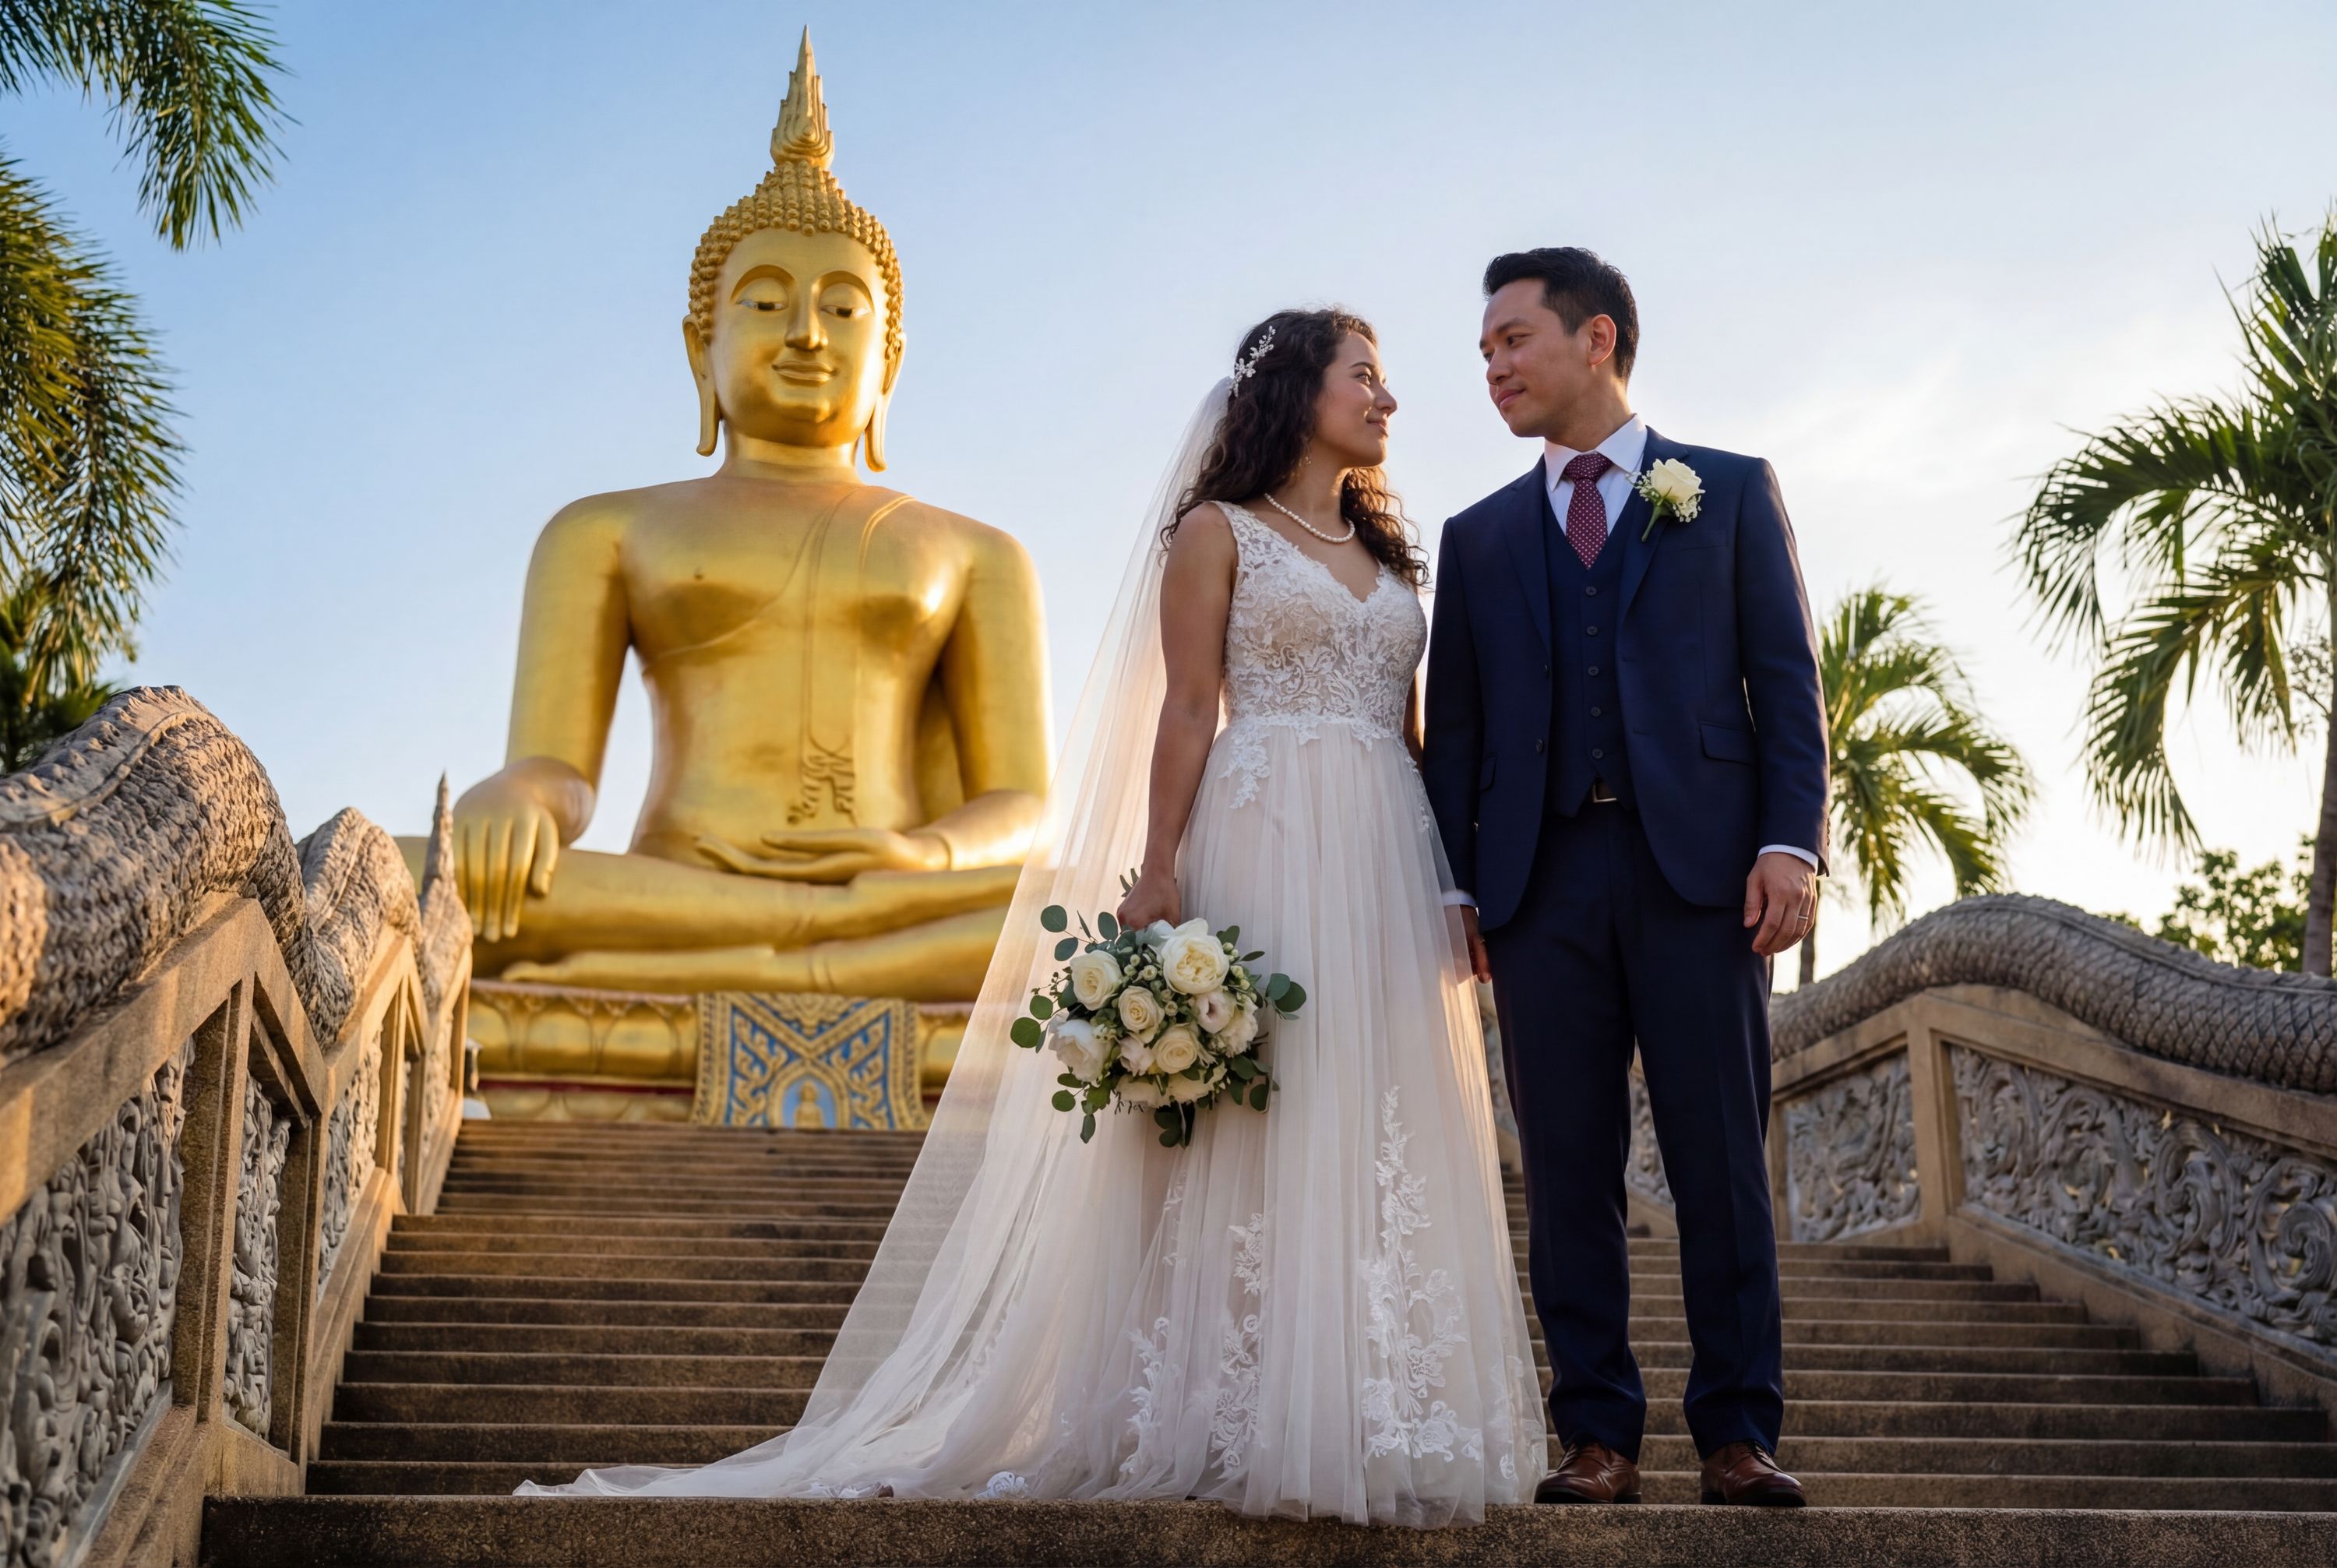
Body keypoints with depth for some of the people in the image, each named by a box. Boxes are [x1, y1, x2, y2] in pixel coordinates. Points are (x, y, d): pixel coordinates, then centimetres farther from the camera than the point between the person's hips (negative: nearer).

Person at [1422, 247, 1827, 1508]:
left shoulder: (1731, 491, 12)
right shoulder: (1479, 536, 19)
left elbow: (1785, 678, 5)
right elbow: (1454, 726, 14)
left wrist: (1791, 841, -8)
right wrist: (1455, 885, 3)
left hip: (1699, 867, -2)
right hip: (1542, 879, 3)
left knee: (1720, 1162, -2)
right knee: (1568, 1170, 2)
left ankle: (1737, 1434, 6)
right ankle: (1597, 1436, 8)